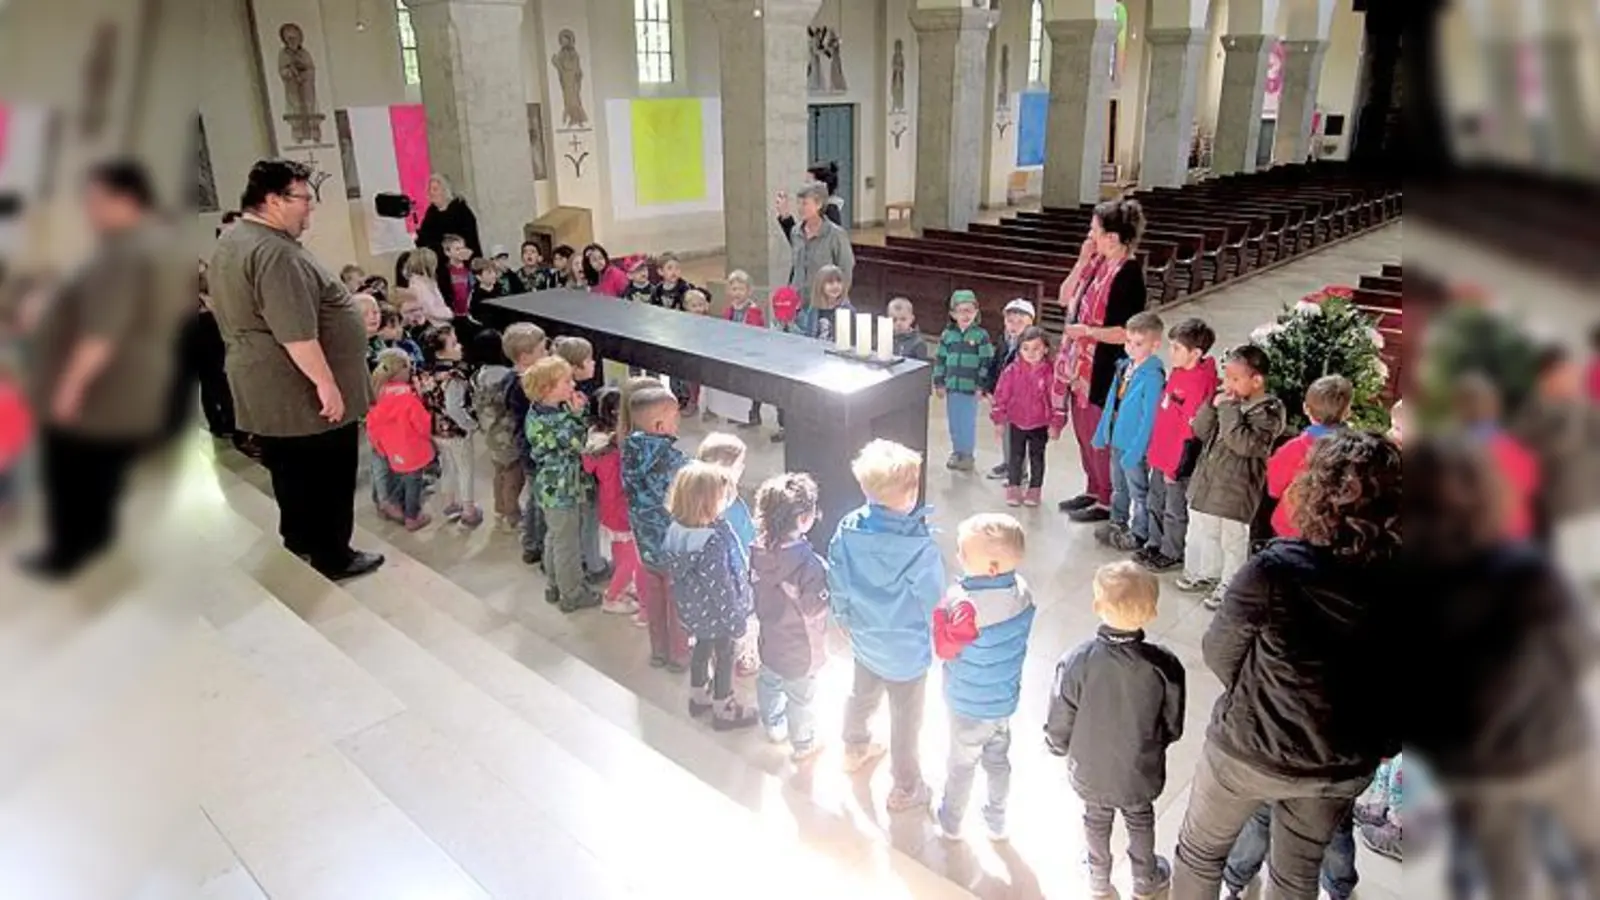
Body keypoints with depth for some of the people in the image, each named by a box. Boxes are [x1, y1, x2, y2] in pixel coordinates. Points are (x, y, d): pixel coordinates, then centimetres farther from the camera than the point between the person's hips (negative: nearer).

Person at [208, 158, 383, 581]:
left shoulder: (232, 242, 11)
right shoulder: (276, 252, -23)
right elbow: (296, 333, -28)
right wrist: (326, 383, -24)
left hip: (266, 389, 10)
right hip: (301, 392, -10)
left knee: (292, 470, 22)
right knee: (327, 476, 3)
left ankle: (299, 537, 37)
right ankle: (332, 556, 13)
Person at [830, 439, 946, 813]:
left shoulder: (847, 529, -19)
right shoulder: (919, 546, -34)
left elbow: (837, 586, -4)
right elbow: (934, 605, -21)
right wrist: (939, 641, 0)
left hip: (865, 641, 5)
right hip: (907, 652, -5)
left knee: (862, 695, 32)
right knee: (905, 721, 18)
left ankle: (855, 749, 58)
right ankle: (906, 789, 39)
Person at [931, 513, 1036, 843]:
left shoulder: (970, 605, -36)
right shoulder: (1022, 590, -14)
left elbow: (945, 647, -24)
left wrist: (941, 608, -17)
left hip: (970, 704, -5)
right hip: (1006, 696, 6)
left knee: (961, 764, 18)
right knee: (998, 759, 25)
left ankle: (951, 823, 41)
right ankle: (996, 821, 44)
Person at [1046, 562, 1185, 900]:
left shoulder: (1076, 662, -32)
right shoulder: (1164, 666, -28)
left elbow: (1059, 728, -19)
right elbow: (1172, 728, -11)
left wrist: (1058, 746, 4)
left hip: (1090, 772, 0)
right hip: (1140, 774, 0)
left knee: (1096, 821, 29)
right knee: (1140, 821, 30)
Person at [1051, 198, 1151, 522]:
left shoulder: (1128, 274, -19)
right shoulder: (1098, 263, 6)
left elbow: (1126, 333, -22)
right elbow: (1064, 298, 8)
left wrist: (1086, 331, -19)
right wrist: (1082, 261, -1)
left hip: (1103, 369, -9)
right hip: (1080, 363, 9)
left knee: (1100, 436, 4)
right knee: (1084, 431, 19)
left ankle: (1107, 501, 19)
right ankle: (1093, 490, 34)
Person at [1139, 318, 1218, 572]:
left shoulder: (1200, 382, -23)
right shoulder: (1178, 373, 4)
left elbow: (1191, 432, -22)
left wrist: (1177, 466, -18)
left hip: (1178, 461, -8)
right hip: (1161, 456, 8)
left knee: (1174, 510, 8)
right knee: (1155, 503, 20)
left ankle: (1172, 554, 23)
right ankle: (1154, 546, 35)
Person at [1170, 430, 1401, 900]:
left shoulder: (1272, 571, -31)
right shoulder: (1411, 583, -20)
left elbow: (1219, 653, -15)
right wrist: (1380, 746, 13)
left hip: (1251, 750, -3)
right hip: (1345, 769, 4)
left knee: (1201, 852, 24)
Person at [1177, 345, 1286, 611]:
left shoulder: (1269, 409, -16)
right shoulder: (1228, 400, 5)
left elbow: (1245, 444, -28)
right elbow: (1200, 431, 5)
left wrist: (1229, 409, -25)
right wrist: (1213, 406, -10)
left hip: (1236, 488, -7)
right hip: (1208, 480, 8)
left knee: (1232, 540, 6)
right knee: (1203, 531, 21)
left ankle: (1228, 587, 21)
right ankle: (1206, 574, 39)